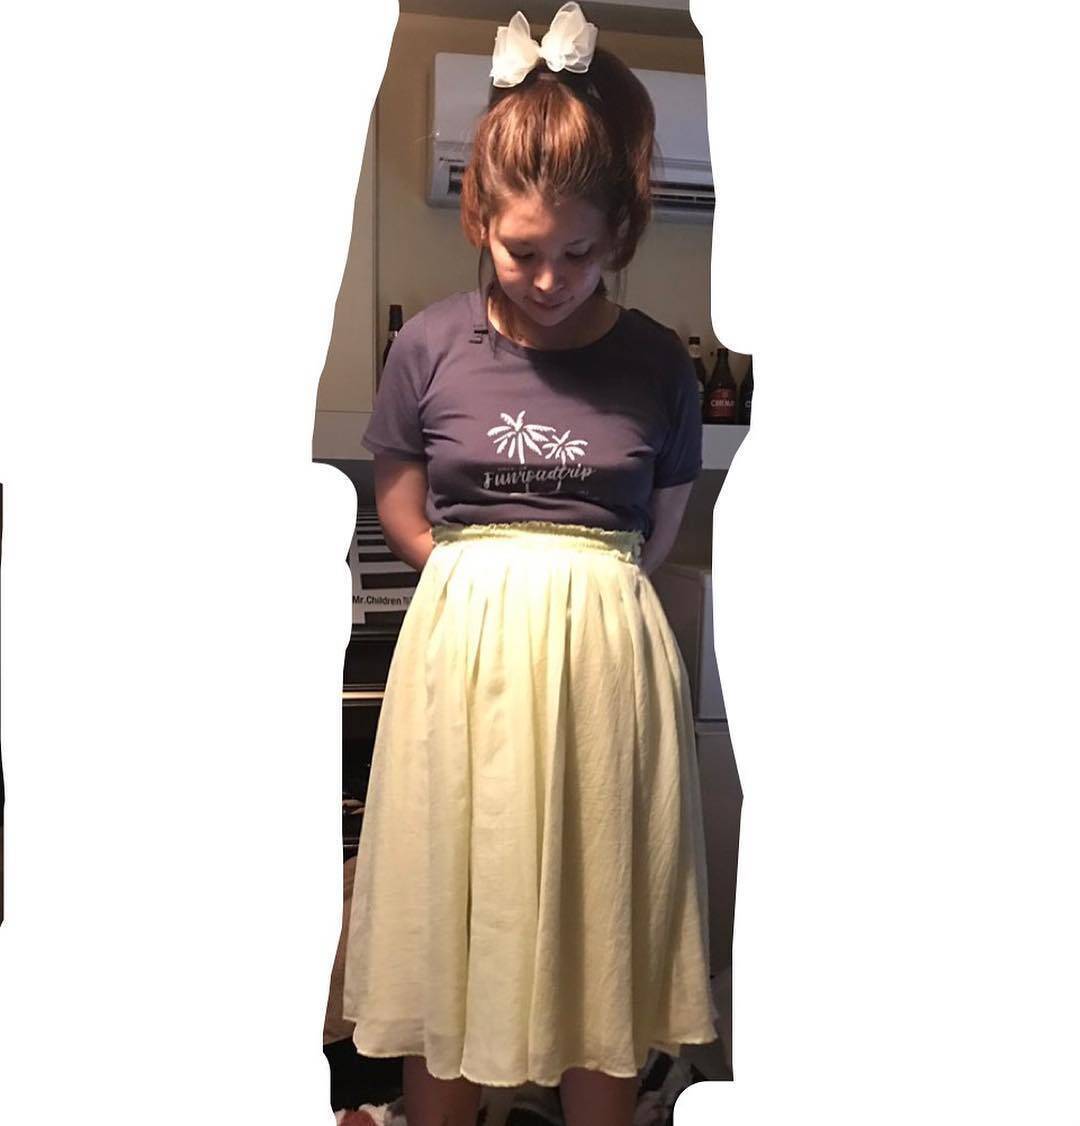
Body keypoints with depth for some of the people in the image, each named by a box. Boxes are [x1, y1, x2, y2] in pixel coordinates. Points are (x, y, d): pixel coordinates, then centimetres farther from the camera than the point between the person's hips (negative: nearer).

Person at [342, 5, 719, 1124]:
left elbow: (658, 530, 9)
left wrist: (574, 586, 1)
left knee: (599, 926, 11)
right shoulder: (431, 345, -1)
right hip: (460, 651, 0)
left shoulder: (656, 361, 0)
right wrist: (485, 579, 1)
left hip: (606, 655, 0)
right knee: (446, 922, 11)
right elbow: (400, 509, 9)